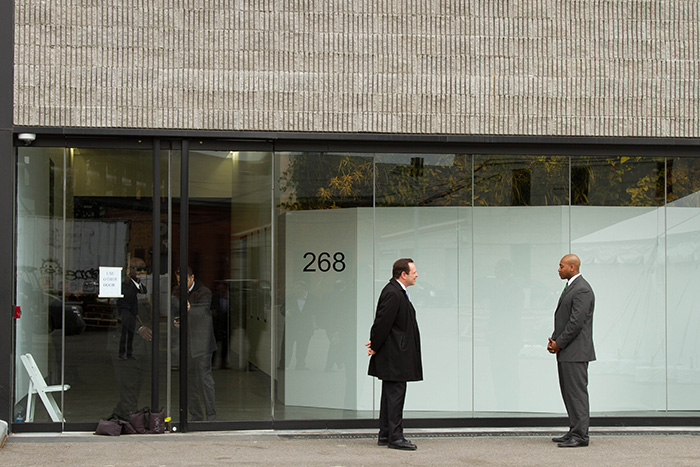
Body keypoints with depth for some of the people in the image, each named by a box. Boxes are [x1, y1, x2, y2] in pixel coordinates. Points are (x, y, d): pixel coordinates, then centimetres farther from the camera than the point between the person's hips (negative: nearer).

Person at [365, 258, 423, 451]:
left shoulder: (397, 292, 15)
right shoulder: (393, 294, -19)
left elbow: (382, 323, 18)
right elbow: (383, 322, -19)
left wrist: (375, 344, 10)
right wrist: (375, 346, -11)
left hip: (394, 355, 11)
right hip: (394, 355, -11)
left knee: (391, 395, 13)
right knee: (395, 394, -7)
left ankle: (385, 435, 19)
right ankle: (395, 437, -3)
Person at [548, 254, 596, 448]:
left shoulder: (582, 290, -14)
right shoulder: (570, 287, 18)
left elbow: (576, 322, -20)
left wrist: (559, 344, -13)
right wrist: (554, 340, 8)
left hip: (575, 351, -10)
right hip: (566, 352, 10)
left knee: (577, 392, -8)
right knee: (569, 392, 12)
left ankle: (580, 435, -6)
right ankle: (574, 432, 18)